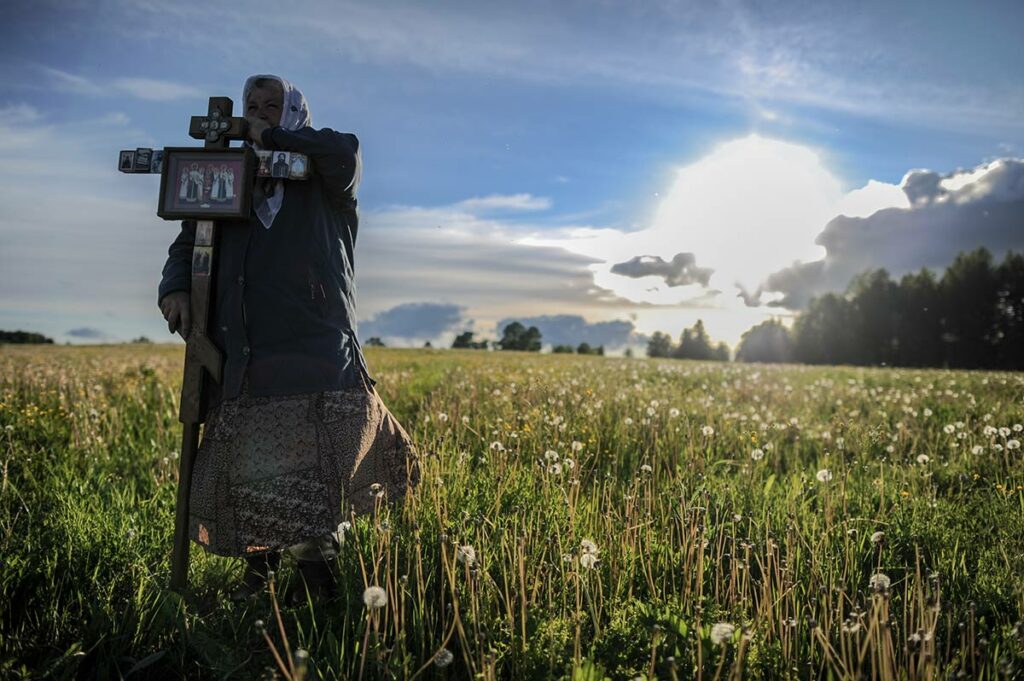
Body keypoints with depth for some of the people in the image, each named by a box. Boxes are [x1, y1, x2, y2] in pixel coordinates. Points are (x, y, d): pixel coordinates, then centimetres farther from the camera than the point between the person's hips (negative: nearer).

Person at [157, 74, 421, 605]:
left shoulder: (324, 182, 11)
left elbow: (345, 153, -13)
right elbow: (188, 245, 23)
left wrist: (273, 137, -3)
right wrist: (174, 288, 1)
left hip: (316, 349, -4)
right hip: (243, 357, 5)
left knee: (308, 474, -10)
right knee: (243, 466, 5)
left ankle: (318, 581, 5)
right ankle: (258, 570, 23)